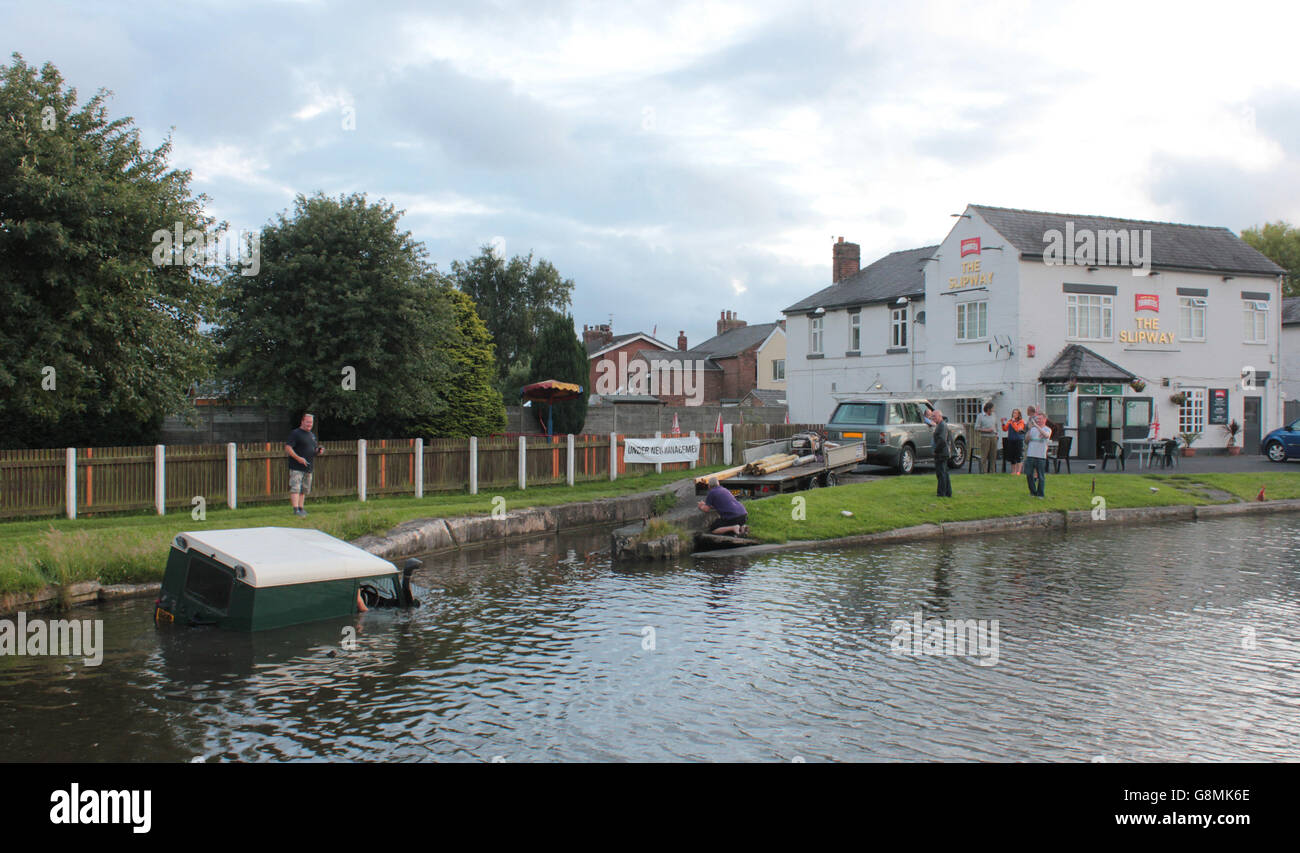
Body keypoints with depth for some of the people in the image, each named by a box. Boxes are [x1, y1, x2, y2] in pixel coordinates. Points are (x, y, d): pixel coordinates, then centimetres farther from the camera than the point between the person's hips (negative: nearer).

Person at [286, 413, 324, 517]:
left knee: (304, 489, 12)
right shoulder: (295, 433, -5)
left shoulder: (312, 435, 20)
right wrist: (298, 458, -23)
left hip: (308, 467, 8)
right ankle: (296, 509, -19)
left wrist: (319, 451, 4)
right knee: (295, 488, -13)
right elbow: (287, 448, -13)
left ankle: (300, 508, 19)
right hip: (296, 467, -8)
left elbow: (314, 450, 29)